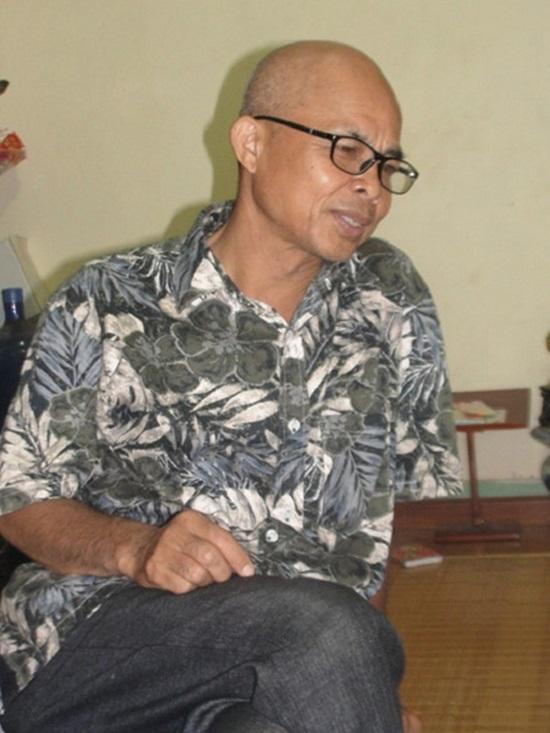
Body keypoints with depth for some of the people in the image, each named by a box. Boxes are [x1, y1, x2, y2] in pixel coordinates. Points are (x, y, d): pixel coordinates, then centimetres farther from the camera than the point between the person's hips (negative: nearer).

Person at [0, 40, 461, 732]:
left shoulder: (390, 299, 10)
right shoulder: (109, 306, 1)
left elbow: (428, 497, 15)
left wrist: (387, 670, 3)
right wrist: (135, 550, -14)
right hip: (87, 644, -2)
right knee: (327, 625, -31)